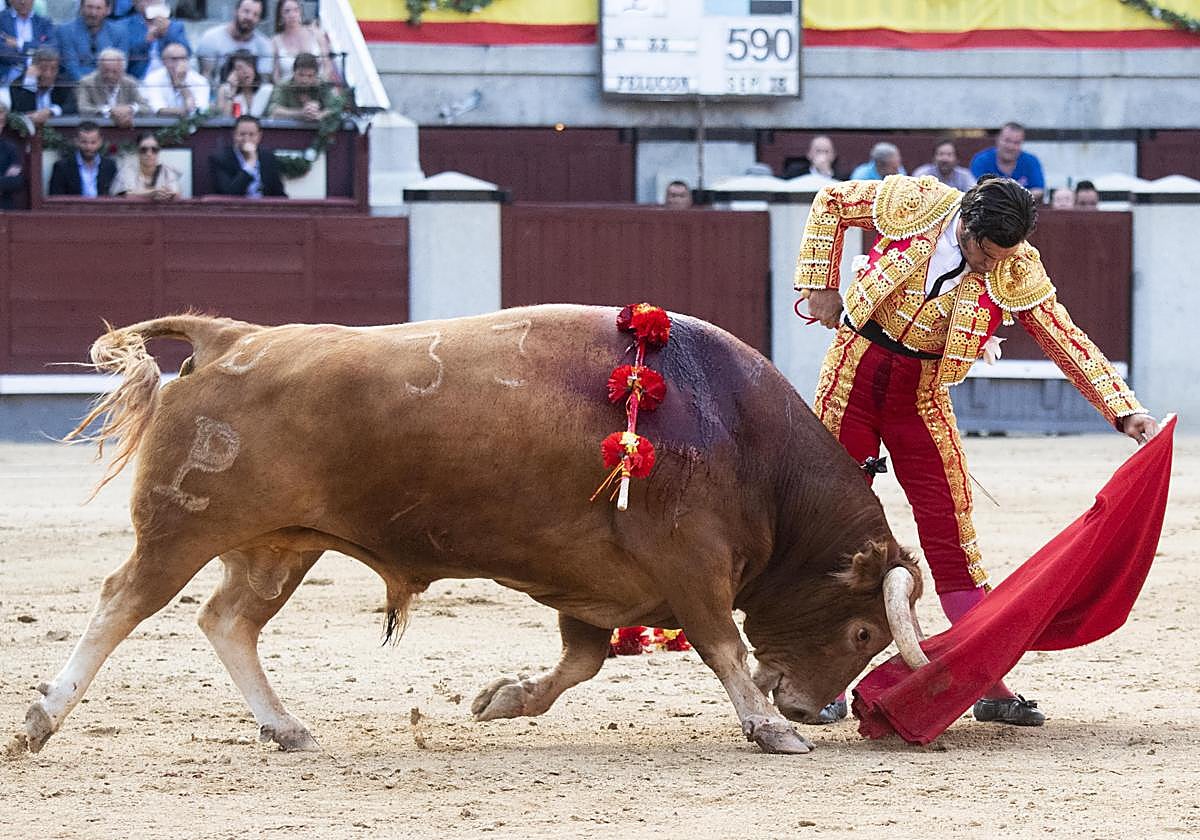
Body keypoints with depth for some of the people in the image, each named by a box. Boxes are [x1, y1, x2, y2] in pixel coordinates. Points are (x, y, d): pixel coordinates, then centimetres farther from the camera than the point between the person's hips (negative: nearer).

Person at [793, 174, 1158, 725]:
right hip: (855, 372, -1)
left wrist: (1125, 411, -17)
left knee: (950, 530, -2)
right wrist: (819, 286, -2)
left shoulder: (1017, 274, -9)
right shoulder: (912, 204, -12)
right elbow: (831, 203, 2)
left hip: (921, 397, 1)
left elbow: (1068, 343, -8)